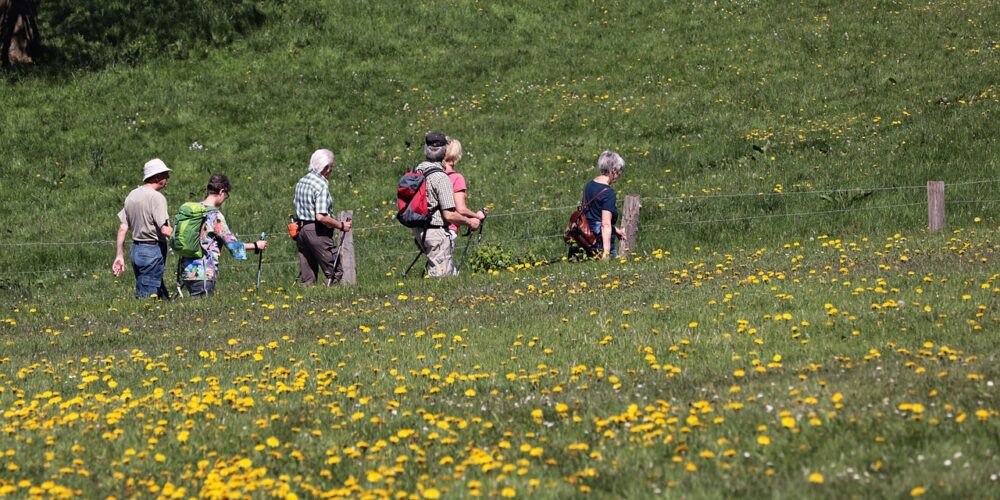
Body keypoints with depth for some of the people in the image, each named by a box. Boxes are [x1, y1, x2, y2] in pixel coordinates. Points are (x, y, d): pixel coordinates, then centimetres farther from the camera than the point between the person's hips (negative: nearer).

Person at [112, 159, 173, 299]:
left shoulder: (131, 196, 11)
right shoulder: (156, 197, -14)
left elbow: (122, 228, 11)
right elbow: (164, 230, -20)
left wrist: (119, 256, 14)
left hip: (136, 249, 8)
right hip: (153, 250, -8)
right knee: (147, 295, -6)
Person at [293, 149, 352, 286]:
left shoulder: (301, 182, 12)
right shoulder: (321, 185, -15)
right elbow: (321, 217, -22)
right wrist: (341, 225, -12)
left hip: (301, 230, 9)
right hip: (317, 232, -9)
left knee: (306, 277, 9)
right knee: (335, 272, -4)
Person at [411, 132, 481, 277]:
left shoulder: (416, 171, 3)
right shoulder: (441, 177, -20)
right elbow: (449, 215, -21)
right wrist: (470, 222, -5)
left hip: (418, 230, 8)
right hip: (437, 231, -8)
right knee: (440, 275, -3)